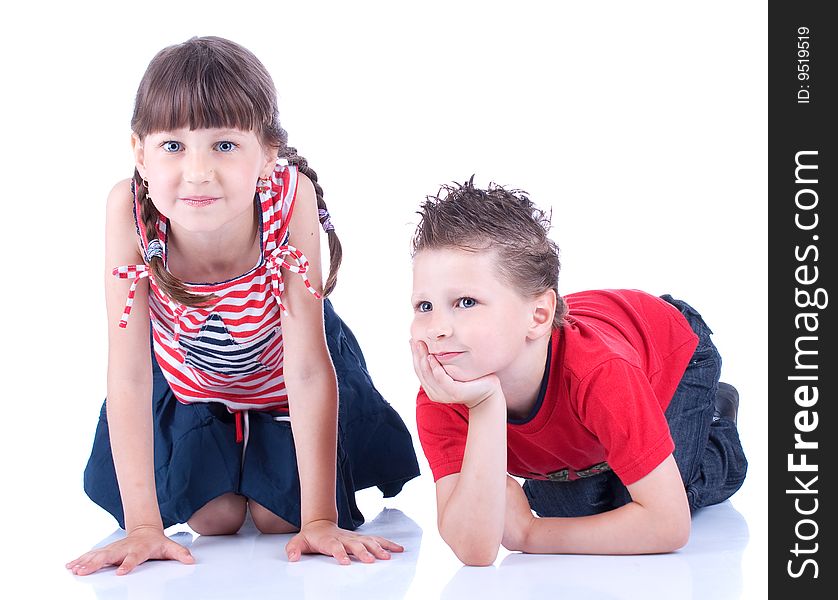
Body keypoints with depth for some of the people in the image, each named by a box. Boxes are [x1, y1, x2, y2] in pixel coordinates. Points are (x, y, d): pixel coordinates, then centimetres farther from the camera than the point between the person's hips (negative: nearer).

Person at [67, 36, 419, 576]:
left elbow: (307, 368, -33)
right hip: (186, 381, 1)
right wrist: (142, 525, -35)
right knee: (212, 520, -2)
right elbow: (129, 378, -32)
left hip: (281, 377, -1)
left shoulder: (290, 197, -38)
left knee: (280, 519, -3)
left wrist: (319, 518, -34)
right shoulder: (129, 210, -35)